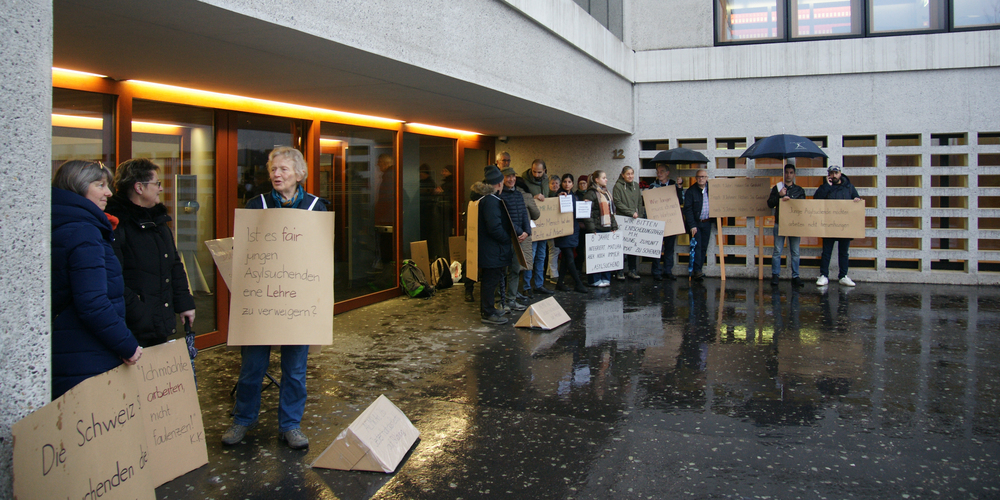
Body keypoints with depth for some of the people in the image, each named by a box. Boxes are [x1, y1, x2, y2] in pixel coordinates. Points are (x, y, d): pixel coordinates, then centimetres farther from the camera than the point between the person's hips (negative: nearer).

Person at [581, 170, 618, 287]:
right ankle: (595, 280, 3)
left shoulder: (607, 193, 19)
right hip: (596, 229, -8)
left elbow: (612, 212, 25)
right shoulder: (590, 193, -8)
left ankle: (606, 279, 16)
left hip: (607, 228, 8)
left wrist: (614, 226, 17)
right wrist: (591, 230, -17)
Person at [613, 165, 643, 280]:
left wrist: (639, 215, 6)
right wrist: (631, 212, -14)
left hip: (635, 220, 5)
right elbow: (617, 203, -10)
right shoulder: (618, 186, -4)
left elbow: (639, 202, 18)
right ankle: (620, 271, 5)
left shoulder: (636, 185, 14)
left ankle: (632, 270, 13)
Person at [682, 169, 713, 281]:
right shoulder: (690, 191, -4)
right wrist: (692, 225, -13)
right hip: (695, 222, -4)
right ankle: (697, 271, -9)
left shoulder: (711, 189, 6)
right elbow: (688, 209, -8)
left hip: (707, 222, 4)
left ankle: (697, 271, 10)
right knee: (697, 247, -9)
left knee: (704, 247, 4)